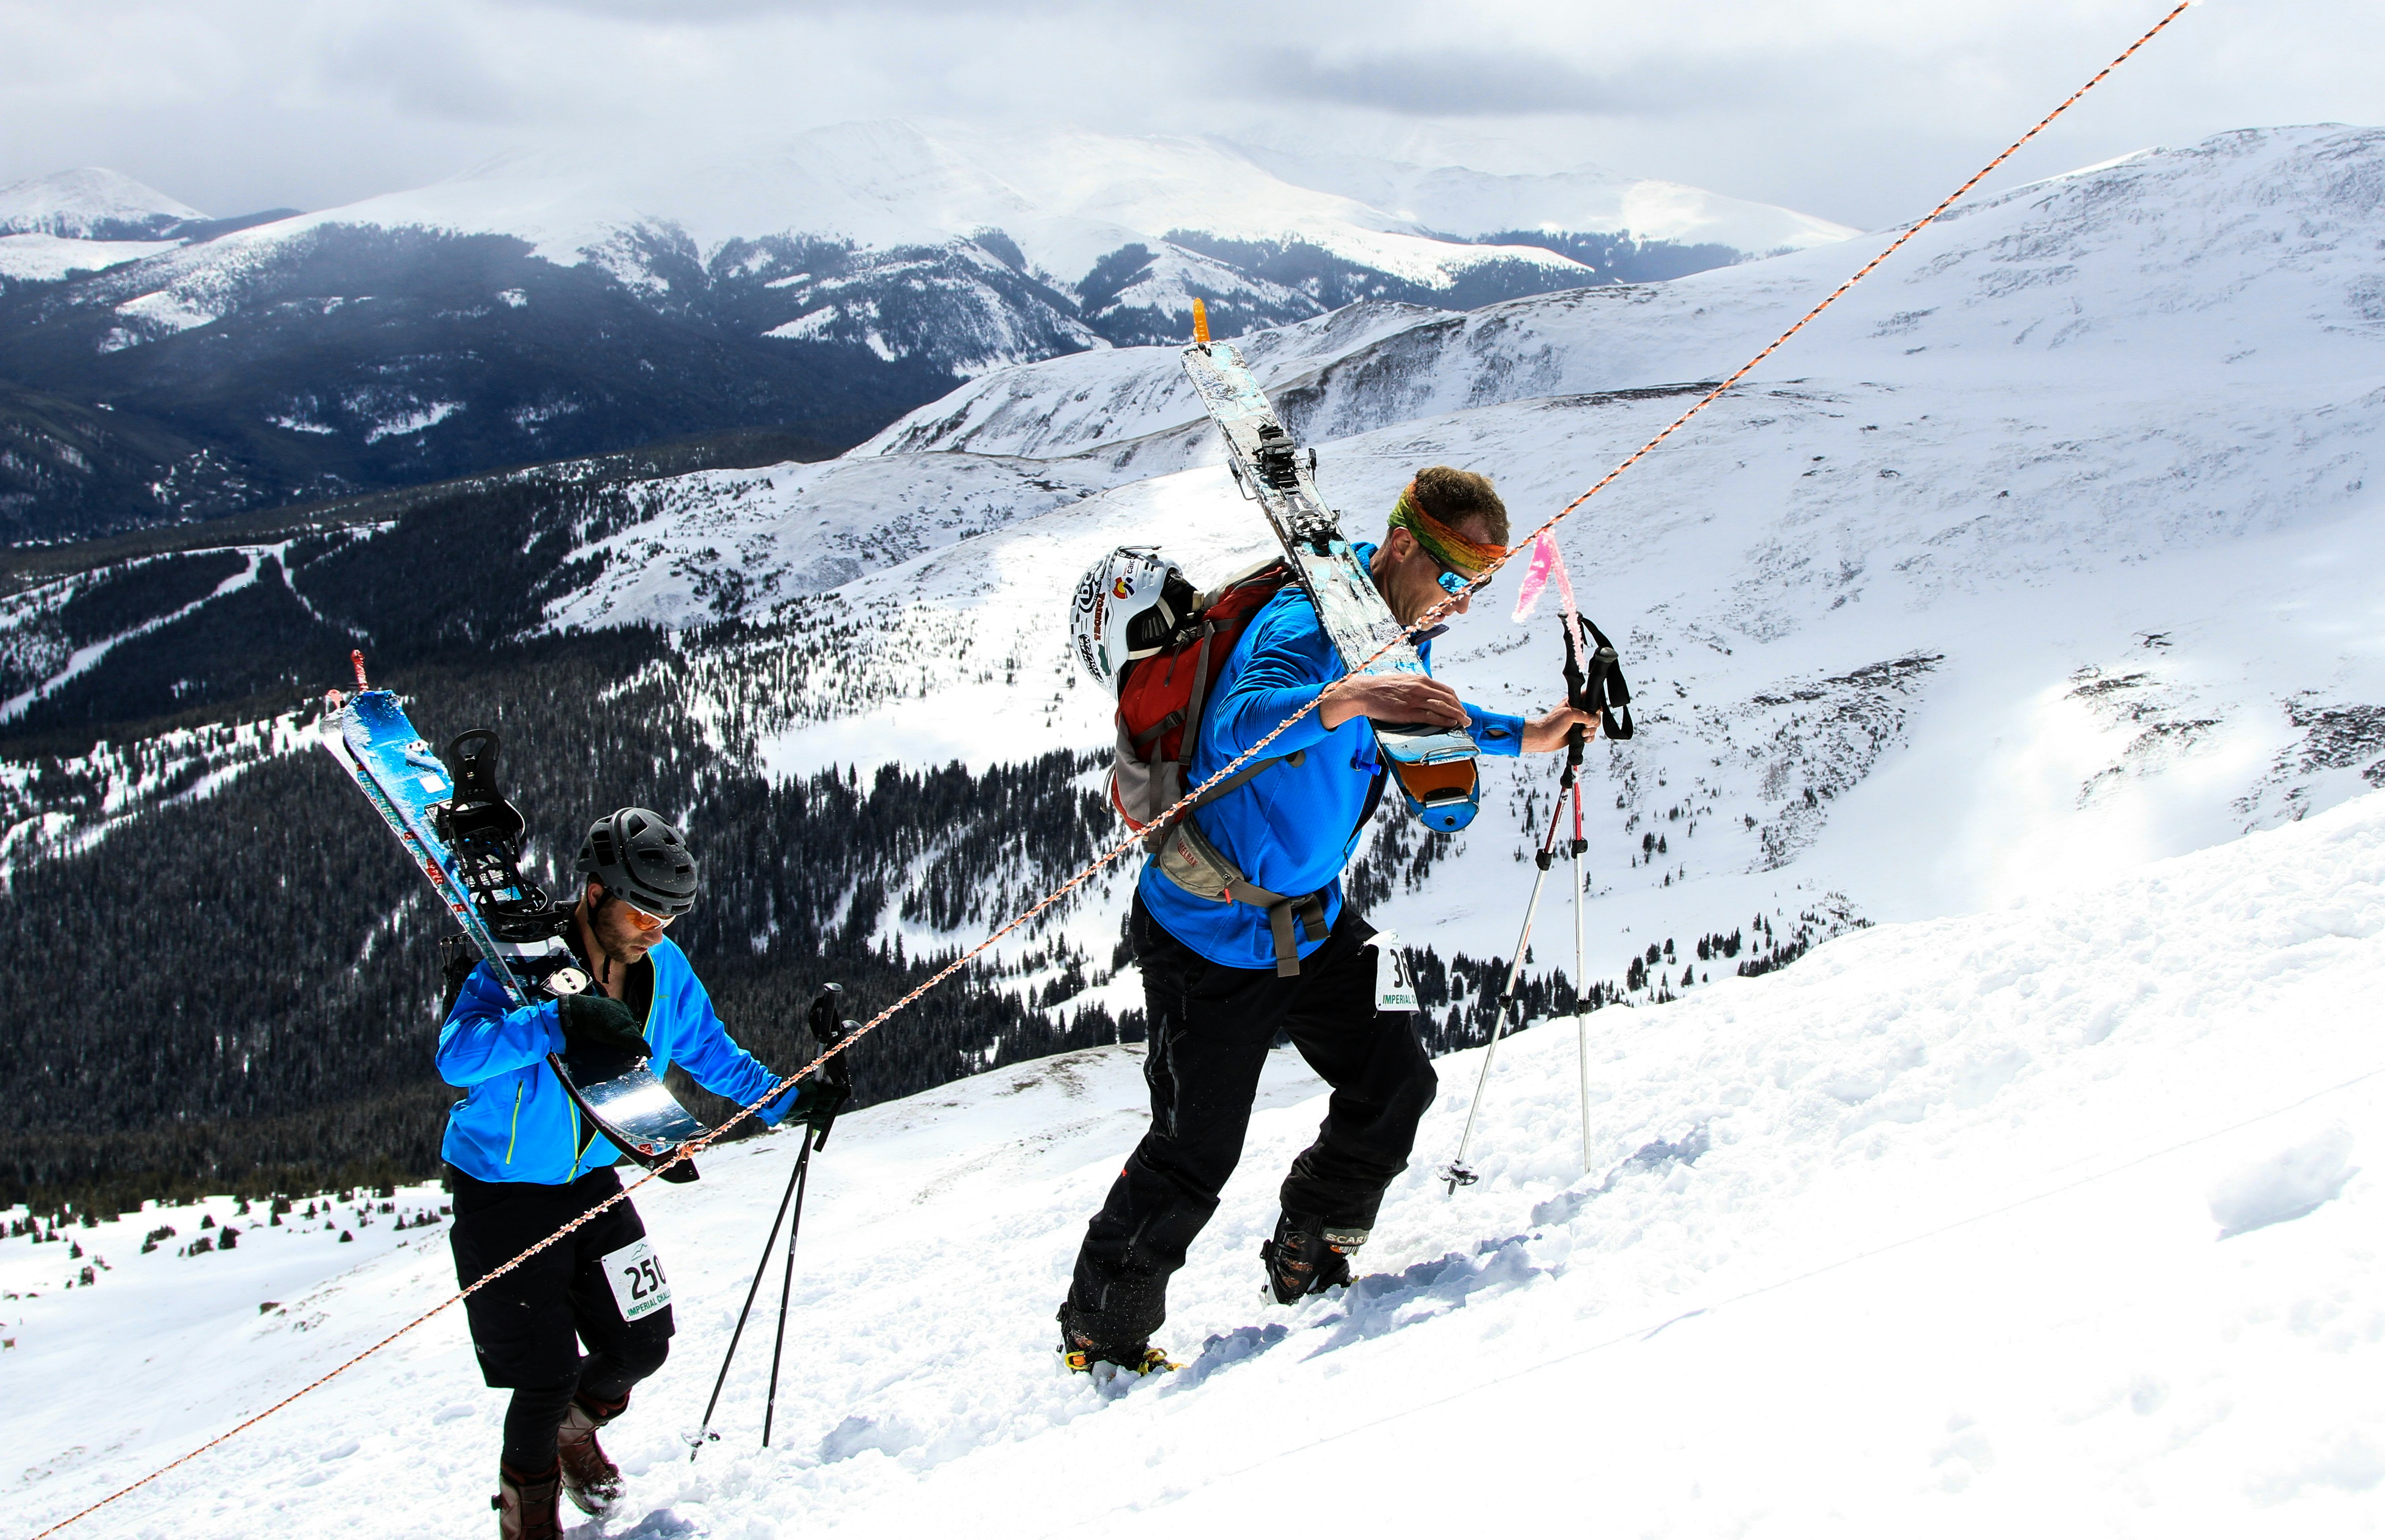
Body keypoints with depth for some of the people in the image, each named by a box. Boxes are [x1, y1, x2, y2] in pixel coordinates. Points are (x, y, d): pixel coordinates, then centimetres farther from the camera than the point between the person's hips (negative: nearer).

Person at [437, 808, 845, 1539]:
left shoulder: (664, 971, -6)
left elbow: (710, 1053, 12)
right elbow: (455, 1055, -41)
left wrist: (786, 1099, 3)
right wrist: (558, 1021, -52)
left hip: (591, 1181, 6)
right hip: (501, 1193, -6)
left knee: (642, 1345, 8)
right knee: (547, 1377, -7)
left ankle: (573, 1422, 42)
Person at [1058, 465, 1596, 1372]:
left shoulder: (1399, 630, 3)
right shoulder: (1308, 626, -27)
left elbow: (1421, 717, 26)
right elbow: (1243, 723, -47)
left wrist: (1523, 737, 20)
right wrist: (1349, 698, -62)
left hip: (1313, 923, 9)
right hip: (1213, 935, -8)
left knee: (1396, 1085, 4)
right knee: (1194, 1156, -3)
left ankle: (1310, 1266, 24)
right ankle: (1102, 1334, 15)